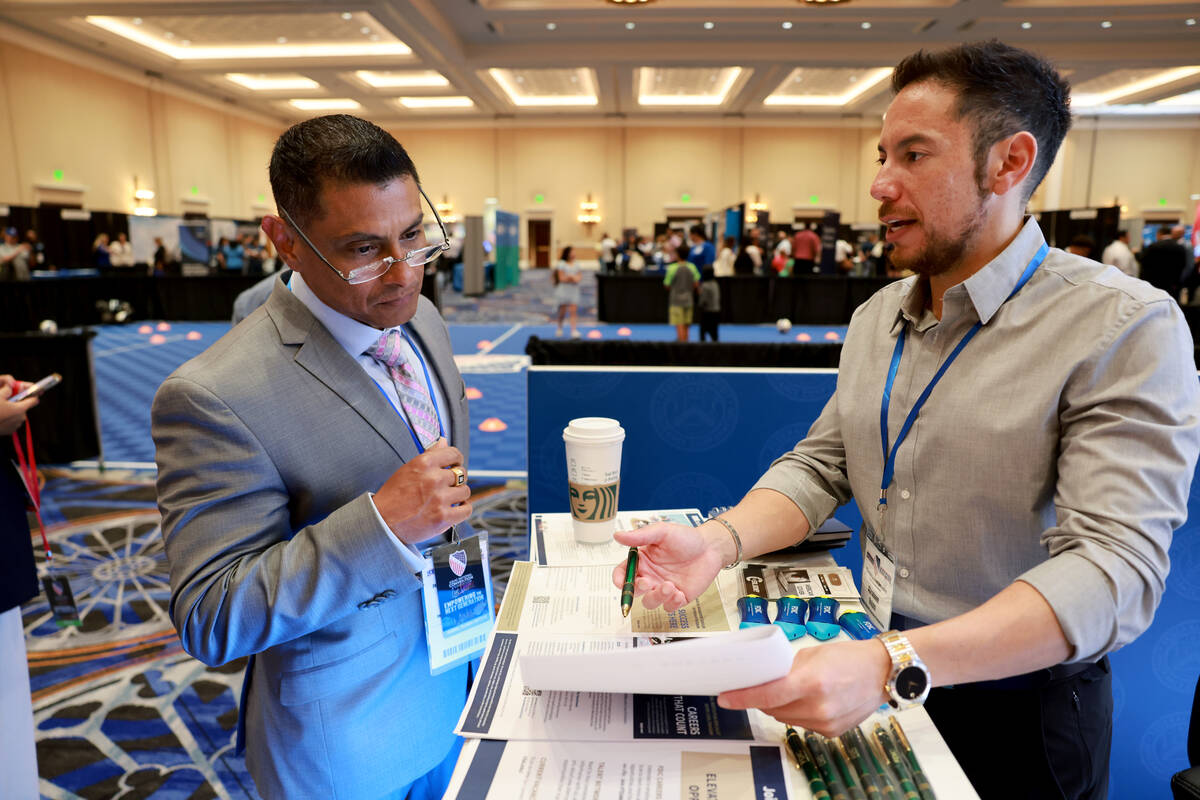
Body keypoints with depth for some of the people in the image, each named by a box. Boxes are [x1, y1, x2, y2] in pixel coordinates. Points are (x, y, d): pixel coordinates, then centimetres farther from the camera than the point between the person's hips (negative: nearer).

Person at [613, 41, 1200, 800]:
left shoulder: (1124, 329, -18)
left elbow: (1113, 566, -26)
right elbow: (819, 466, 2)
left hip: (1017, 703, -5)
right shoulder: (877, 317, 3)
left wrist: (896, 665, -38)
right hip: (875, 677, 6)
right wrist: (718, 542, -18)